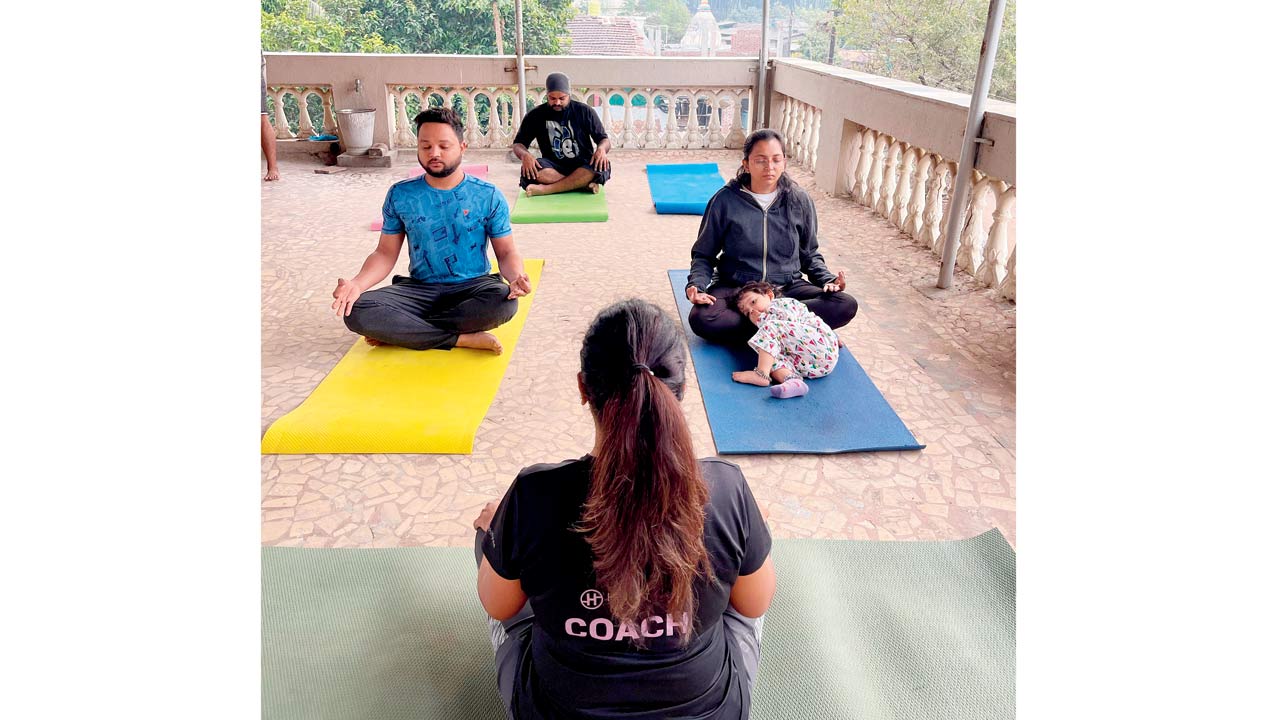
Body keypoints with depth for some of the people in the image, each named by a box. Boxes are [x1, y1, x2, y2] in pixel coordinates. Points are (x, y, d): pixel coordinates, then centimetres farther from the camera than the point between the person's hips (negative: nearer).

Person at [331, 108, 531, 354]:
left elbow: (506, 252, 1)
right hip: (419, 289, 1)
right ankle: (463, 338, -23)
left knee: (504, 301, -37)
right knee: (356, 312, -25)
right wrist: (358, 283, -16)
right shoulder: (400, 195, 1)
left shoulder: (488, 196, -3)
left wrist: (516, 277, -24)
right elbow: (386, 253, 5)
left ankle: (399, 331, -19)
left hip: (473, 287, -1)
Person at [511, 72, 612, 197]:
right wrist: (524, 155, -21)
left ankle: (546, 189, -33)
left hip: (582, 166, 0)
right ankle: (584, 184, -32)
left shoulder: (584, 111, 2)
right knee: (528, 169, -32)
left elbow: (604, 139, 4)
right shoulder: (535, 115, 4)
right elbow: (517, 144, 5)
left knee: (602, 166, -34)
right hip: (553, 167, 1)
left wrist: (601, 149, -22)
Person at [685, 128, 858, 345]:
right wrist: (697, 284, -16)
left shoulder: (799, 201, 2)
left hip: (788, 287, 2)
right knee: (701, 319, -35)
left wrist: (827, 279, -5)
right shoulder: (726, 200, -6)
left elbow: (809, 254, 14)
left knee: (846, 305, -23)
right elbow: (703, 254, 4)